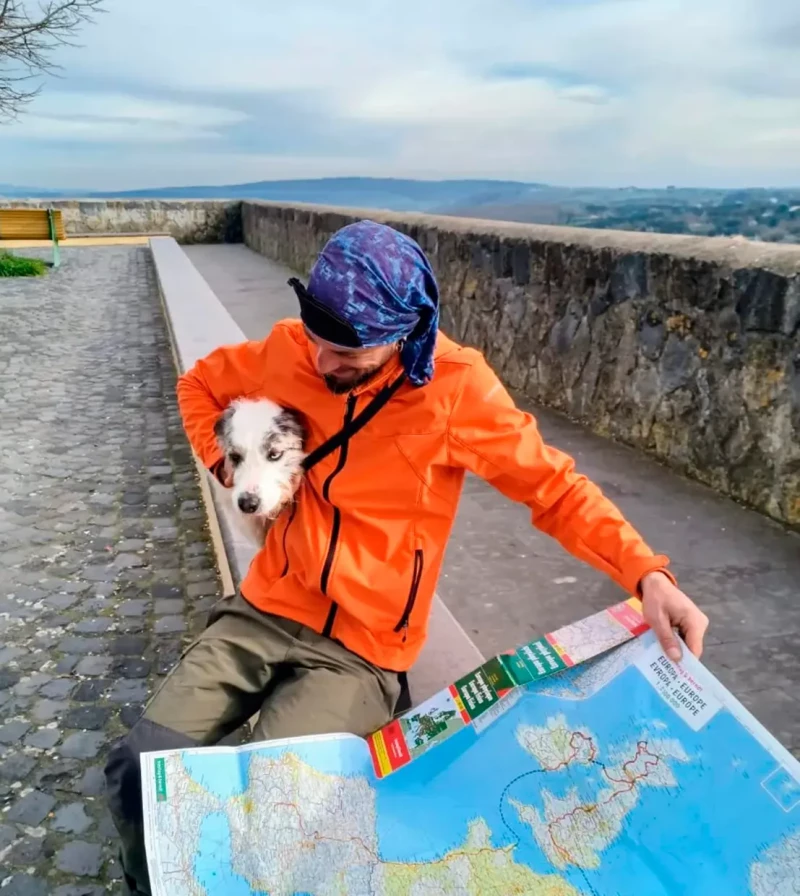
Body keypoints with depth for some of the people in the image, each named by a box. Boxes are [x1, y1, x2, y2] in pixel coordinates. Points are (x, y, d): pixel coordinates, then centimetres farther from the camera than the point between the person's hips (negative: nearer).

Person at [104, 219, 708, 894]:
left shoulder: (455, 386, -16)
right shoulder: (291, 352, -5)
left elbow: (553, 485, -7)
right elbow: (200, 384, 15)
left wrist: (645, 571, -18)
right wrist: (229, 466, -1)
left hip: (359, 652, -3)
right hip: (264, 612, 4)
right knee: (138, 768, -6)